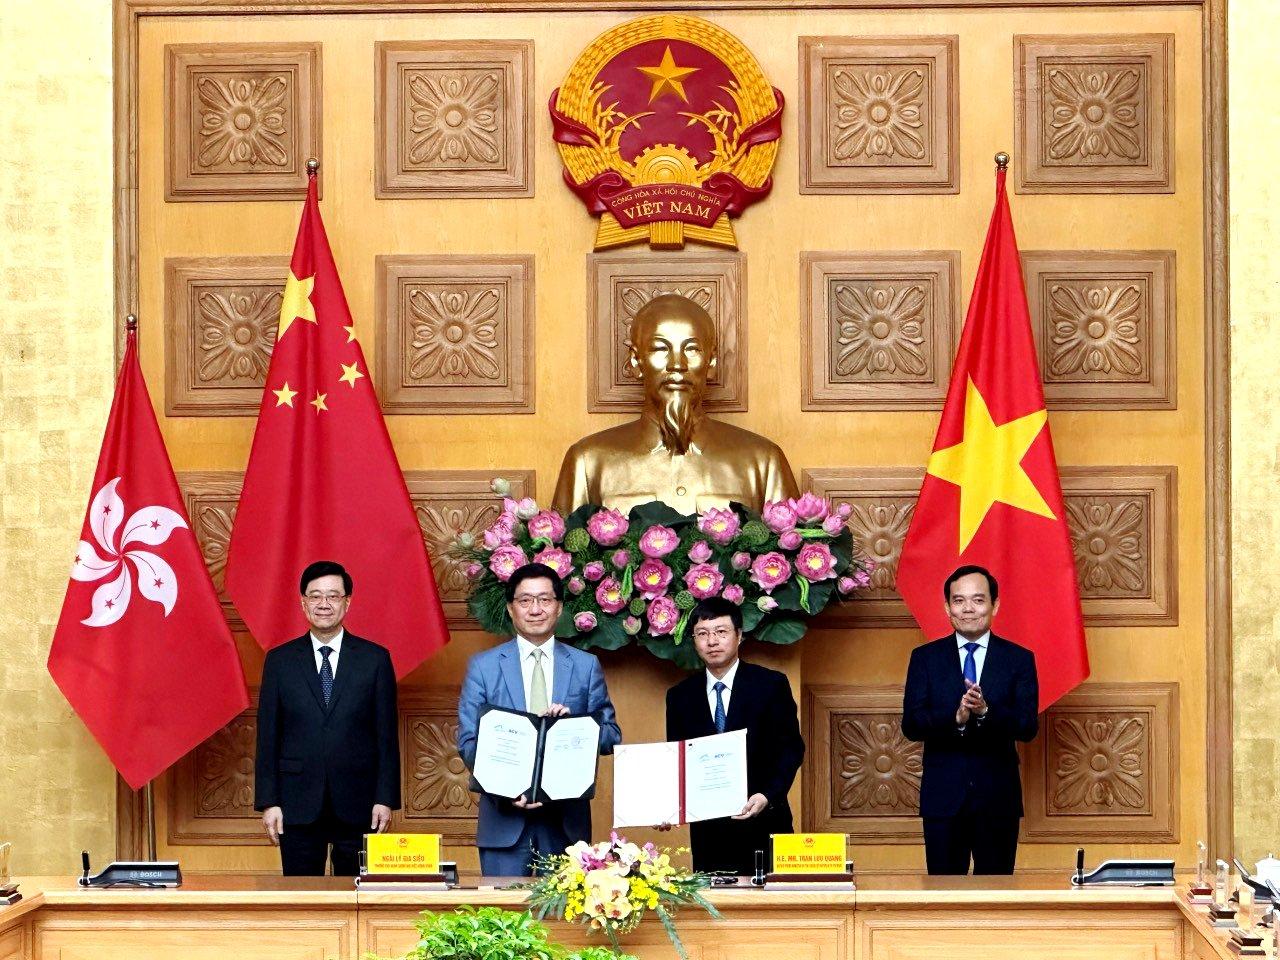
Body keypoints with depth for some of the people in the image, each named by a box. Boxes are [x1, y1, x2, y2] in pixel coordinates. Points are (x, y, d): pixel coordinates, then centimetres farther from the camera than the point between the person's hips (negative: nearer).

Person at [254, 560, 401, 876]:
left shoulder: (375, 659, 4)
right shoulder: (279, 660, 6)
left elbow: (387, 735, 3)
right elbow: (267, 737, 5)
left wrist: (385, 799, -3)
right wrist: (268, 802, -1)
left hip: (358, 805, -1)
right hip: (298, 805, 1)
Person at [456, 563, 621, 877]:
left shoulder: (587, 666, 10)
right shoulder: (483, 666, 6)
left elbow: (611, 736, 8)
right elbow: (468, 741, 1)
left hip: (567, 816, 1)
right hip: (504, 816, -1)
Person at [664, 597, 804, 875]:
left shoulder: (771, 685, 2)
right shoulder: (680, 696, 9)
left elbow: (791, 748, -1)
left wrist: (768, 795, -17)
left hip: (763, 824, -2)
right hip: (707, 829, 2)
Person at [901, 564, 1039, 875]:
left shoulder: (1019, 659, 4)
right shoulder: (925, 658, 5)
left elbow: (1027, 727, -6)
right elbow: (910, 725, -5)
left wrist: (985, 711, -25)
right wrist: (955, 718, -23)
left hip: (998, 798, 0)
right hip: (942, 796, 0)